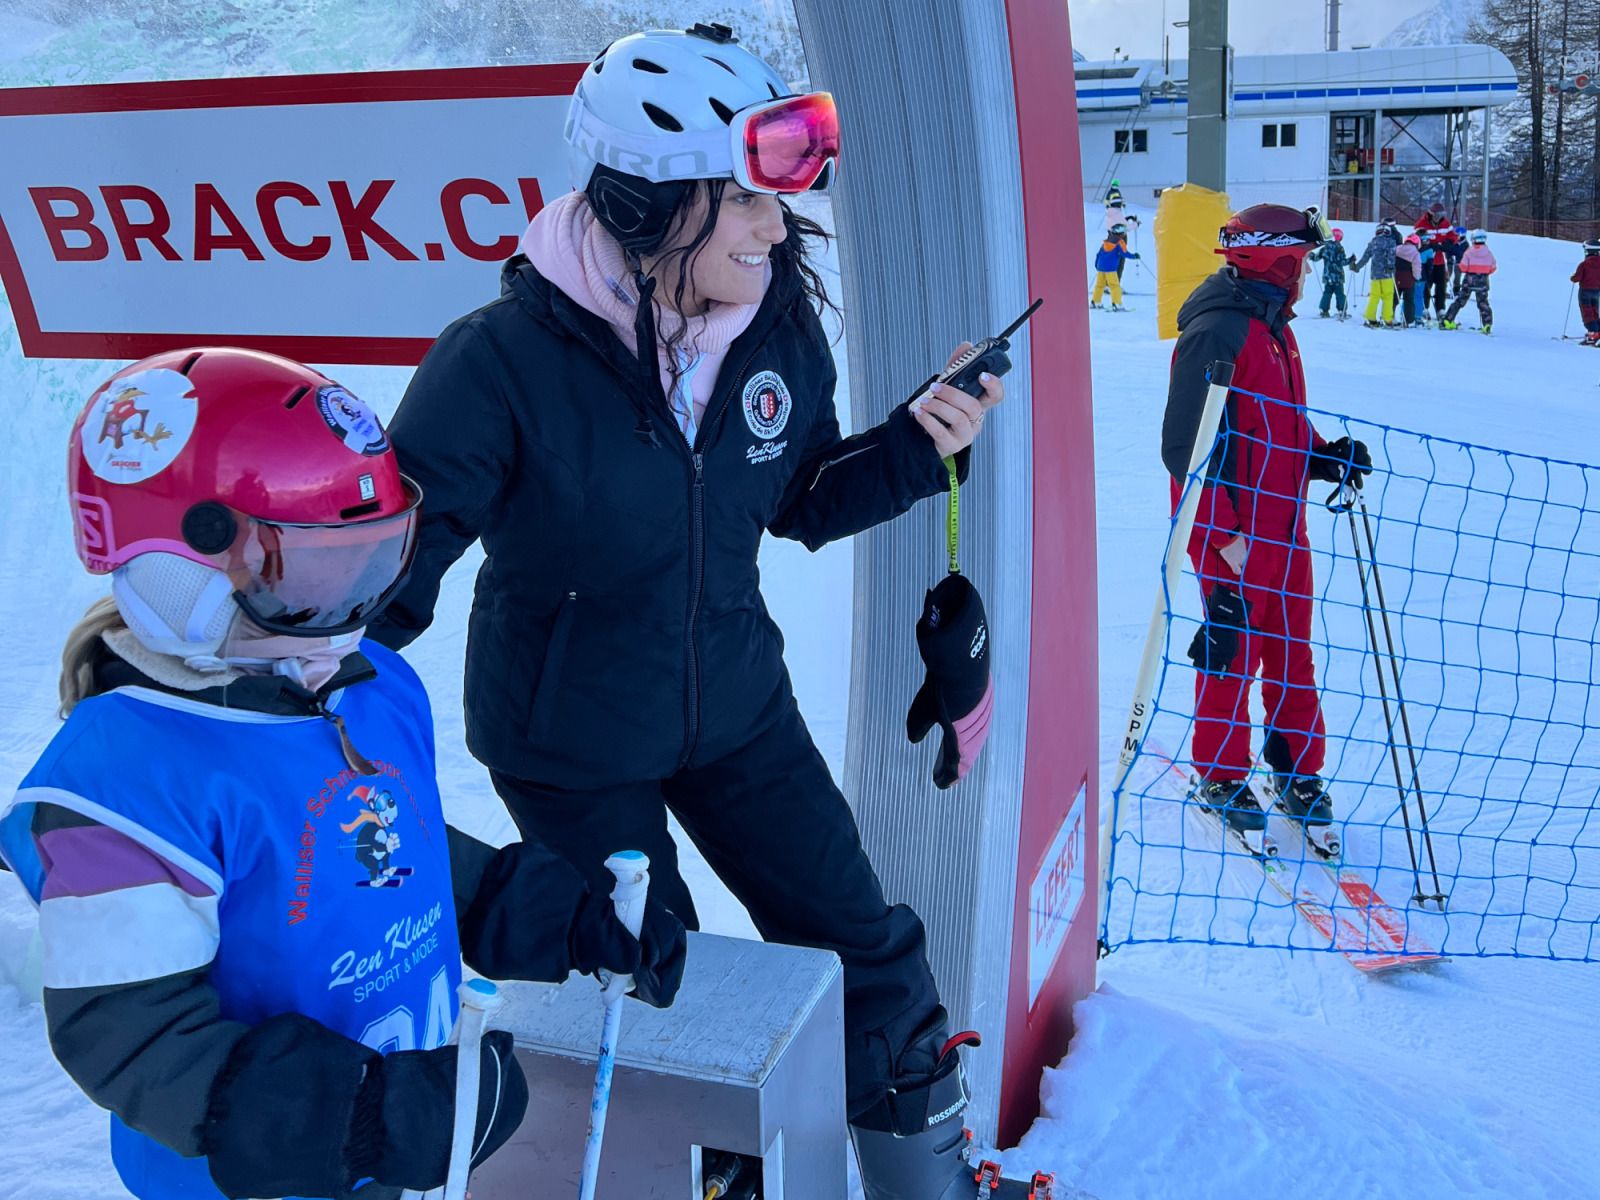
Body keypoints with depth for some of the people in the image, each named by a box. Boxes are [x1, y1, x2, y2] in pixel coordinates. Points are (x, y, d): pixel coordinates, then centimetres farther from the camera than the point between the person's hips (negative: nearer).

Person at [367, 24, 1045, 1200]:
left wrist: (918, 446, -13)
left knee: (867, 952, 12)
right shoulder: (506, 361, -26)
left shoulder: (779, 325, -11)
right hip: (569, 742, -4)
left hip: (735, 707, 5)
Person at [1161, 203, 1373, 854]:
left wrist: (1325, 454, 4)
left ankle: (1297, 771, 27)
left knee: (1293, 650, 13)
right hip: (1232, 529, -8)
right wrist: (1226, 531, -21)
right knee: (1233, 649, 3)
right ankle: (1220, 776, 21)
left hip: (1284, 524, 8)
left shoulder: (1274, 325, 13)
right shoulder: (1216, 331, -17)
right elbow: (1184, 447, -20)